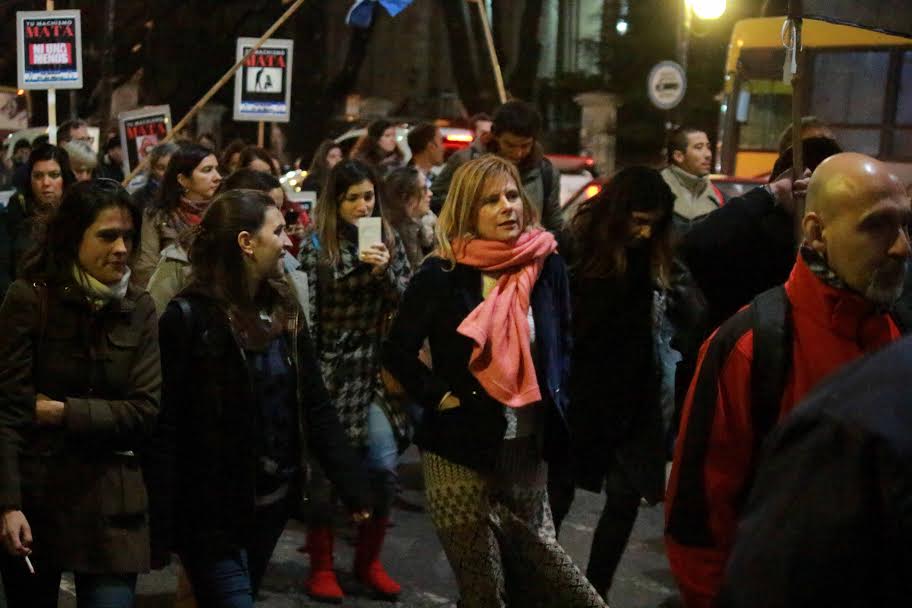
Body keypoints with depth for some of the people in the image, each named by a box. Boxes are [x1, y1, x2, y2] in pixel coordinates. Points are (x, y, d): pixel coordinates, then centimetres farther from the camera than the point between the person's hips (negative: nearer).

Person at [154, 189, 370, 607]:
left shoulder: (284, 310, 6)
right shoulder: (190, 317, -13)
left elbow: (314, 406, 6)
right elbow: (167, 425, -15)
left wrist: (352, 485, 0)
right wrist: (163, 523, -18)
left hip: (272, 502, 7)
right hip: (212, 509, -6)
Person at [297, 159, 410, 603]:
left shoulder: (389, 240, 8)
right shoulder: (315, 244, -2)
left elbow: (406, 304, 5)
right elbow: (306, 308, -4)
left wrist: (384, 272, -13)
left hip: (377, 369, 3)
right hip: (331, 369, -3)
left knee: (383, 466, -2)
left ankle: (368, 560, 17)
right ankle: (321, 566, 16)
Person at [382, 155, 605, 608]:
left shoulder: (547, 265, 1)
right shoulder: (442, 275, -8)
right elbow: (397, 353, -1)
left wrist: (554, 397, 4)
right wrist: (440, 396, -10)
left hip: (527, 447, 3)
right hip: (461, 448, -3)